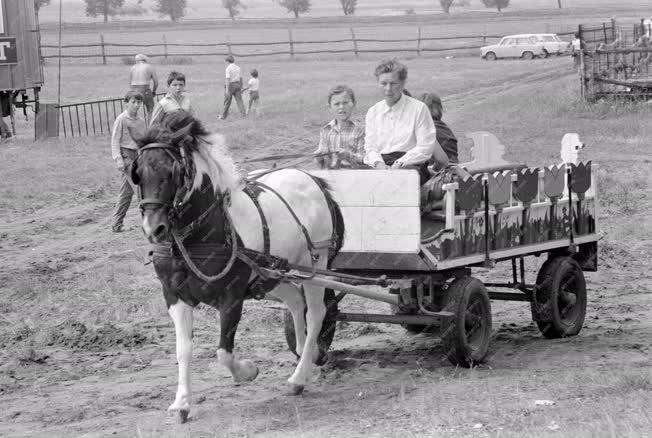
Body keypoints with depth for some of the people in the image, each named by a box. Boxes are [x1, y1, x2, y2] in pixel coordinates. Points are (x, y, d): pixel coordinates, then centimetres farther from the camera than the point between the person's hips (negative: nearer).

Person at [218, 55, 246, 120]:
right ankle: (243, 114, -14)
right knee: (239, 100, -1)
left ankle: (223, 116, 17)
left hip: (230, 85, -5)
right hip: (237, 85, 5)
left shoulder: (228, 68, -11)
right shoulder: (238, 68, 10)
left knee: (227, 102, 6)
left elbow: (228, 79, -18)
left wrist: (227, 89, -19)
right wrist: (241, 88, 20)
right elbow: (241, 78, 13)